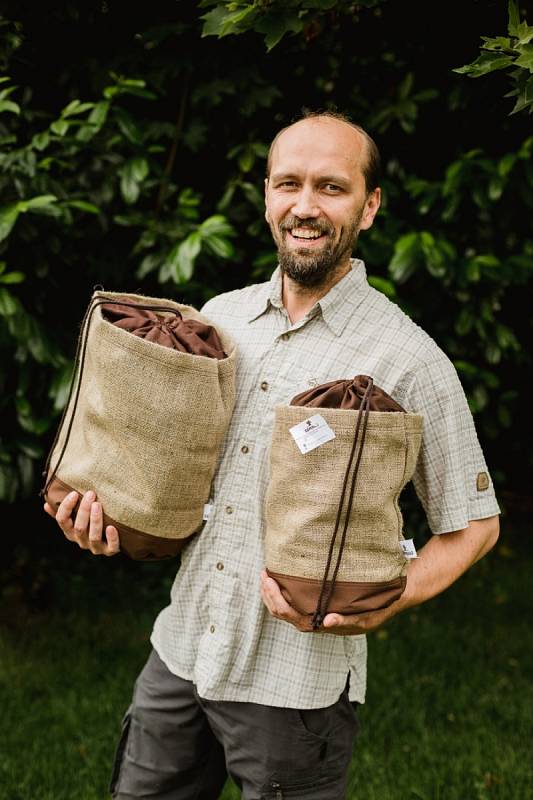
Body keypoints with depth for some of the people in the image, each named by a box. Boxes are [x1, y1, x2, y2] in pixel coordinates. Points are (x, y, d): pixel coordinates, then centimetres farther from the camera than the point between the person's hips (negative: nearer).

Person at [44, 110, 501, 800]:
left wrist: (381, 607, -20)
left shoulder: (409, 361, -12)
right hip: (180, 649, 5)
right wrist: (110, 500, -1)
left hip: (296, 684, -5)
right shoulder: (219, 317, 5)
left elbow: (473, 524, -4)